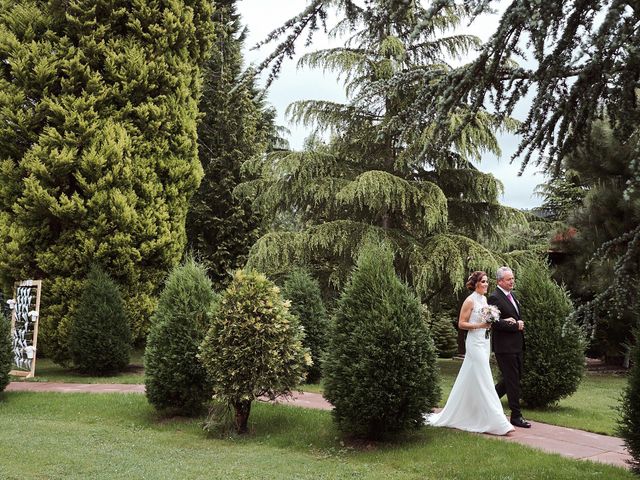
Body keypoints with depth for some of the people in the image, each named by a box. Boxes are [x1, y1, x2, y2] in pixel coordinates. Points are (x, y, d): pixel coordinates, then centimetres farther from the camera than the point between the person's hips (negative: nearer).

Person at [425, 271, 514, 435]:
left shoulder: (484, 299, 13)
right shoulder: (470, 301, -11)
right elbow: (461, 324, -11)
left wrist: (490, 322, 5)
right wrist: (480, 325, -19)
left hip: (485, 341, 8)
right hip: (475, 342, -8)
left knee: (472, 381, 14)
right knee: (484, 381, -8)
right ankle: (496, 422, -9)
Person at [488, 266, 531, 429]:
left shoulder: (512, 295, 14)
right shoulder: (494, 298, -14)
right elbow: (496, 323, -21)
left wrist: (519, 323, -1)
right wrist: (516, 326, -14)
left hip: (516, 345, 9)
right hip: (504, 346, -9)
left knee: (515, 377, 15)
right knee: (512, 380, -3)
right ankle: (516, 416, 6)